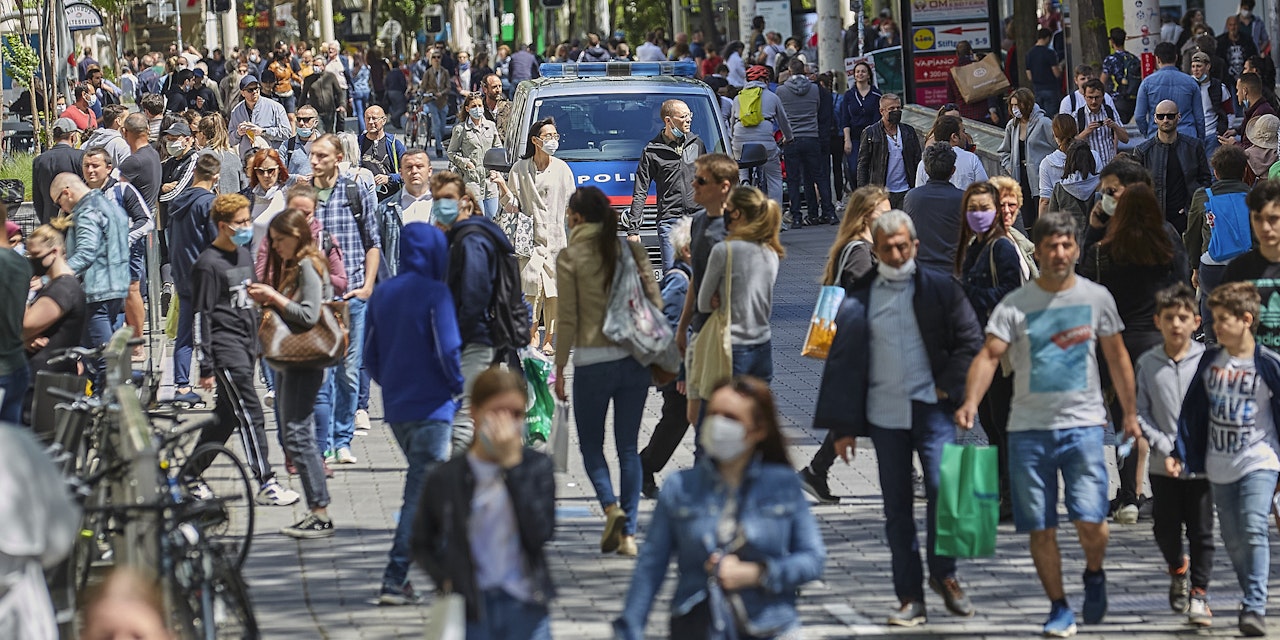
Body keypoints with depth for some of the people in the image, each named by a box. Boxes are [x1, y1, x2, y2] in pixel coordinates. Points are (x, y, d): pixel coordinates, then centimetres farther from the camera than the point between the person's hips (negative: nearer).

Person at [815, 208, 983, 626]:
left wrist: (947, 387, -5)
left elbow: (971, 341, 5)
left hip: (931, 408, -2)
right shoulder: (859, 301, 7)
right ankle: (910, 598, 9)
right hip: (884, 415, 2)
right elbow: (842, 363, 8)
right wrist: (843, 427, 4)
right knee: (897, 509, 4)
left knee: (943, 490, -13)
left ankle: (944, 574, 9)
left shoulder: (940, 289, 4)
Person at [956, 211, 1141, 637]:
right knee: (1041, 528, 2)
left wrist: (1130, 413, 15)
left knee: (1090, 520, -11)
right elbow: (989, 355, -10)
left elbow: (1116, 357, 14)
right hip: (1029, 427, 0)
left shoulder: (1096, 298, 4)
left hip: (1083, 424, 0)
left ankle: (1094, 575, 21)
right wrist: (971, 402, -27)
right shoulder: (1014, 305, 0)